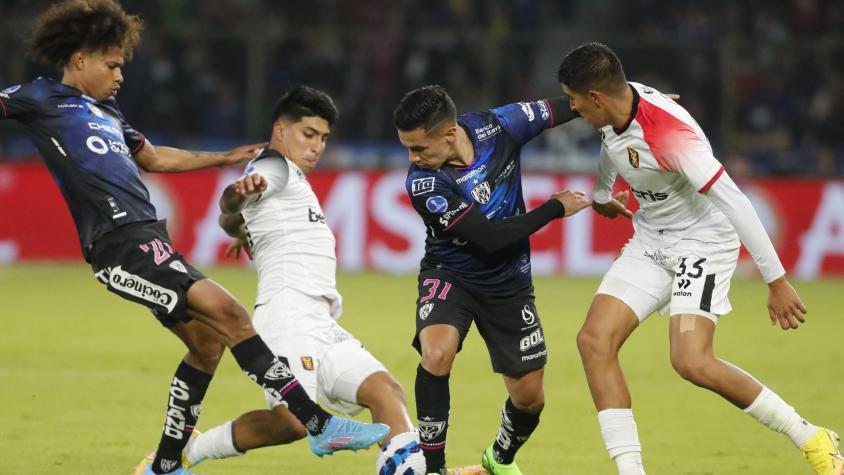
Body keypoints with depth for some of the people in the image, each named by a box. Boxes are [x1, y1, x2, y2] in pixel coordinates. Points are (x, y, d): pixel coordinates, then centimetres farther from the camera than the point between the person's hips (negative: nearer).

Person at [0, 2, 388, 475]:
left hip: (148, 240, 10)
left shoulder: (106, 111, 25)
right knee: (227, 313, -17)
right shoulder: (43, 98, 2)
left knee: (207, 339, 12)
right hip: (120, 244, -10)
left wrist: (227, 158, 40)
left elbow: (153, 157, 38)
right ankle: (320, 423, -19)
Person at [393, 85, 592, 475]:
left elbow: (557, 110, -1)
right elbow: (490, 238, -25)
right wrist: (556, 208, -18)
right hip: (450, 275, -3)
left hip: (508, 282, 3)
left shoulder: (497, 126, -19)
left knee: (530, 397, 6)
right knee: (436, 354, -33)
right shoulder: (423, 183, -28)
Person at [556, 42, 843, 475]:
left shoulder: (669, 133, -31)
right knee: (595, 340, -9)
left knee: (693, 363, -23)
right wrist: (601, 192, 40)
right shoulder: (616, 107, -5)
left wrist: (776, 281, -29)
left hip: (702, 240, -8)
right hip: (649, 240, 8)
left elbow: (733, 202, -30)